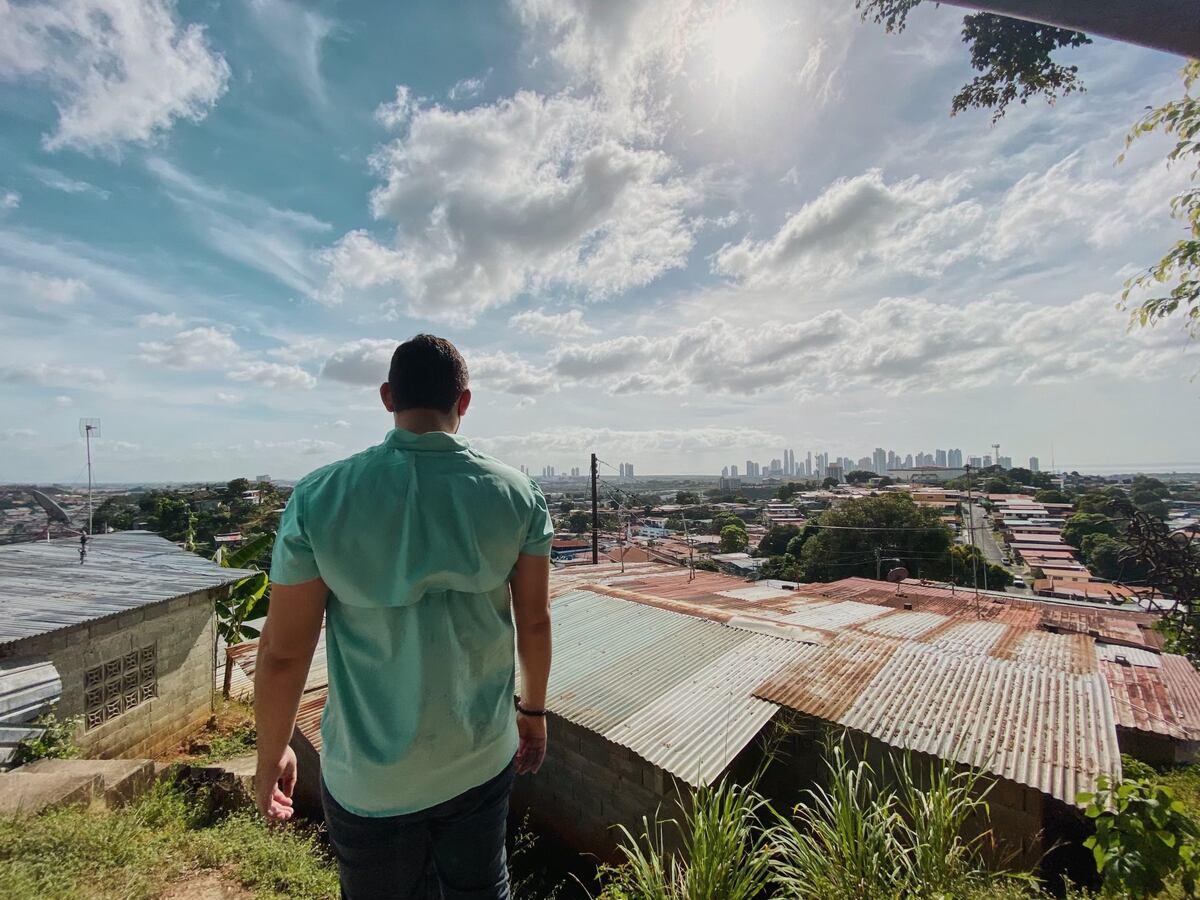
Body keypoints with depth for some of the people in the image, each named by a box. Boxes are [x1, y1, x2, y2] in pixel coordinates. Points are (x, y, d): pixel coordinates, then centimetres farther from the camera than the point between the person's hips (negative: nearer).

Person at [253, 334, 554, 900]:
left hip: (370, 778, 0)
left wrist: (271, 755, 7)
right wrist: (533, 710, 11)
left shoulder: (320, 498, -18)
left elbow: (283, 651, -11)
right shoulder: (517, 494, -13)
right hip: (482, 760, 1)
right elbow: (535, 620, -5)